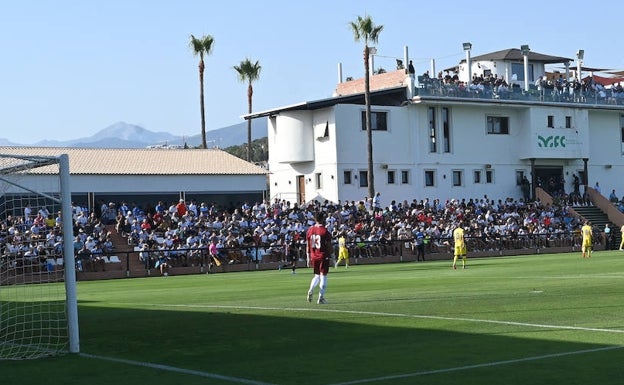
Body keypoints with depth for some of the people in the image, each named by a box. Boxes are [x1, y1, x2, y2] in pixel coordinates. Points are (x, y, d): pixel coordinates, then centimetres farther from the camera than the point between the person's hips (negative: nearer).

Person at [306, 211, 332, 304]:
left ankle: (311, 290, -5)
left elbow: (308, 245, 7)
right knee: (323, 276, 2)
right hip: (323, 256, -5)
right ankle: (321, 298, 0)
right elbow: (328, 245, -9)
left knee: (317, 275, 19)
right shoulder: (325, 231, -11)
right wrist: (330, 255, 2)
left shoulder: (310, 230, 3)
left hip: (313, 256, 5)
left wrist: (309, 258, 13)